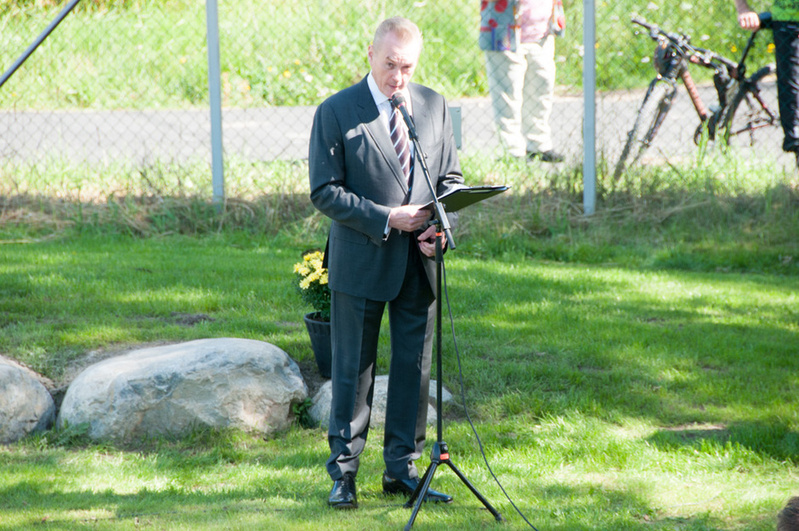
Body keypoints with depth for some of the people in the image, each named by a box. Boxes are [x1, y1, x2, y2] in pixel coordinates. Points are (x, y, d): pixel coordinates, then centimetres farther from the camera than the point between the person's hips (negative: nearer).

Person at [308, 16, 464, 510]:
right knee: (353, 370, 3)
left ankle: (402, 469, 18)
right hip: (361, 261, -4)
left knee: (415, 366, 7)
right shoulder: (336, 113, -7)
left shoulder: (434, 106, 6)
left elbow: (452, 178, 12)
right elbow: (325, 192, -9)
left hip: (419, 264, 4)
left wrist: (441, 228, -8)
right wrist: (387, 219, -17)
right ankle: (344, 472, 13)